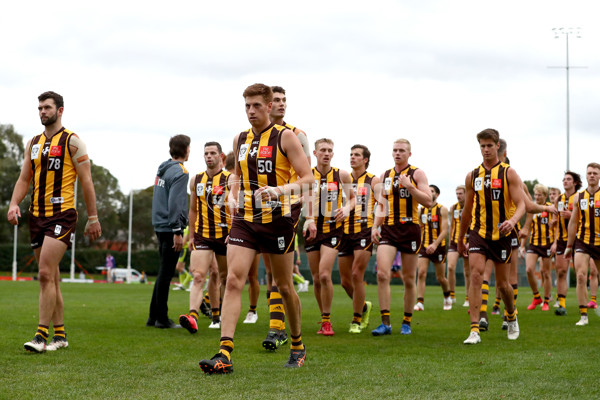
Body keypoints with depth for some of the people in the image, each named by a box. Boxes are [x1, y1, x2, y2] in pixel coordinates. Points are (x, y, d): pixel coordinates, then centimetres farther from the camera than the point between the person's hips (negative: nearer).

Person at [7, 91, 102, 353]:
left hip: (62, 215, -7)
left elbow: (86, 181, -3)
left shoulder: (72, 141, -3)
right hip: (37, 215, 7)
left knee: (46, 274, -16)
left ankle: (42, 334, -15)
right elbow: (24, 178, 16)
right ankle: (60, 335, 15)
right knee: (50, 278, 9)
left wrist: (93, 218, -5)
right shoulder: (34, 143, 15)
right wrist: (14, 204, -3)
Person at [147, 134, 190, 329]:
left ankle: (154, 316, 18)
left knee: (164, 273, 15)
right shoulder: (180, 172, -12)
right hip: (169, 227, -9)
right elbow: (174, 203, -20)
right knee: (166, 274, -4)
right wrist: (177, 232, -19)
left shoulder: (162, 169, 15)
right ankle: (162, 318, -1)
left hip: (160, 226, 9)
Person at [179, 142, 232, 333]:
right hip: (202, 236, 2)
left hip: (224, 235, -2)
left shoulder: (230, 179, -2)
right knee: (198, 276, -15)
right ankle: (192, 317, -30)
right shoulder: (196, 180, 10)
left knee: (225, 277, 11)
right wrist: (191, 236, 16)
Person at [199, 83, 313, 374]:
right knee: (233, 280, -12)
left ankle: (297, 345, 30)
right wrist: (235, 197, 11)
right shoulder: (240, 140, 12)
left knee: (284, 286, 8)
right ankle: (224, 355, -19)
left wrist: (281, 190, -25)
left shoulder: (285, 137, -4)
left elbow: (307, 178, -9)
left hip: (277, 220, -4)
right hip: (244, 220, 4)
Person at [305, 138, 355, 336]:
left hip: (333, 230, -2)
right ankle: (324, 320, 21)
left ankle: (327, 321, -6)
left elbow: (352, 197, 14)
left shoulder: (342, 175, 1)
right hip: (312, 229, 2)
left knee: (324, 275, -16)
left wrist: (347, 208, -6)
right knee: (316, 278, 6)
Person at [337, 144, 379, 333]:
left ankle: (357, 321, -3)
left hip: (364, 232, -5)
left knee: (356, 275, -13)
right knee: (345, 280, 5)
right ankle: (364, 307, 31)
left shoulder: (373, 181, 4)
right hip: (345, 232, 5)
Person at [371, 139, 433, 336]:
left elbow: (428, 202, -8)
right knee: (382, 274, -14)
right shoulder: (385, 175, 13)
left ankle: (406, 322, 17)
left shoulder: (417, 174, 1)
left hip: (410, 229, -3)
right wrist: (375, 226, 6)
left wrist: (410, 186, -17)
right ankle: (385, 323, -12)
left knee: (409, 279, 4)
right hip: (388, 229, 3)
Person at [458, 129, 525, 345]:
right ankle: (474, 330, -18)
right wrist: (460, 239, 21)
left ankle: (512, 317, 37)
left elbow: (521, 204, -9)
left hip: (502, 234, -2)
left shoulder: (509, 173, -2)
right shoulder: (472, 176, 7)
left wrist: (512, 220, -31)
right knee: (476, 276, -16)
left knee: (503, 284, 7)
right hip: (478, 233, 2)